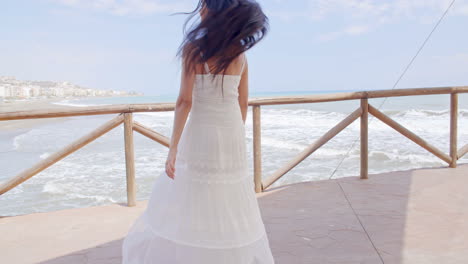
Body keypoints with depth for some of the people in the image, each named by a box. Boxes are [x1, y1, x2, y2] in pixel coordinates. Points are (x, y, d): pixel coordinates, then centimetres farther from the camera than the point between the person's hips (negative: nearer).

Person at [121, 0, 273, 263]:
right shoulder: (240, 52, 5)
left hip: (201, 134, -5)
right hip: (233, 136, 5)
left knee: (189, 209, 7)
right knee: (230, 210, 14)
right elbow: (243, 103, 9)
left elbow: (185, 101, -14)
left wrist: (174, 147, -12)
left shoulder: (194, 48, -9)